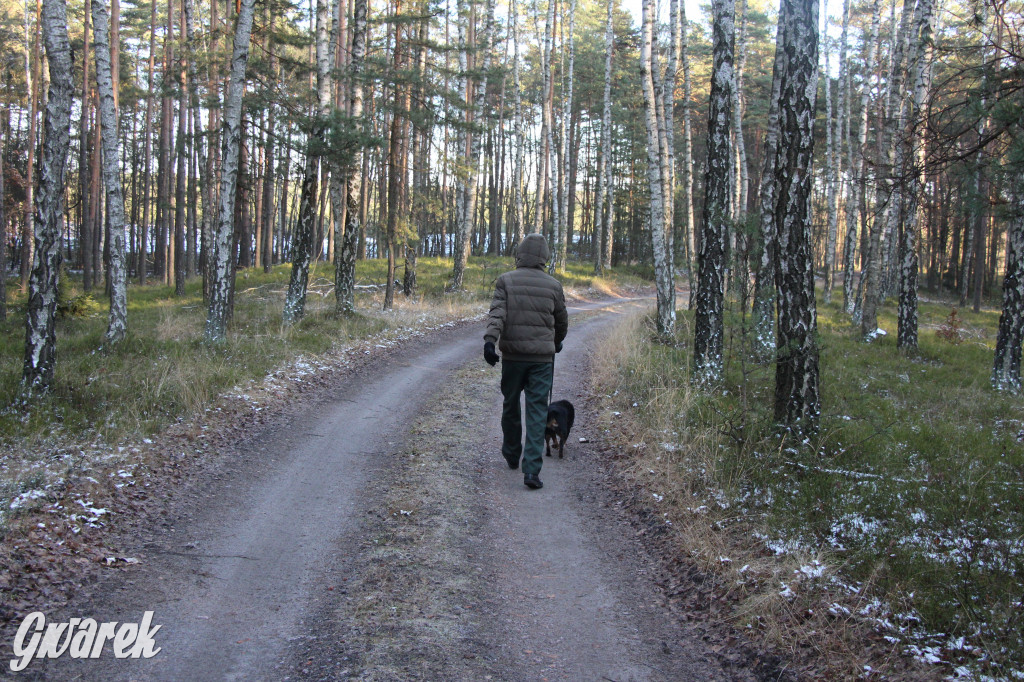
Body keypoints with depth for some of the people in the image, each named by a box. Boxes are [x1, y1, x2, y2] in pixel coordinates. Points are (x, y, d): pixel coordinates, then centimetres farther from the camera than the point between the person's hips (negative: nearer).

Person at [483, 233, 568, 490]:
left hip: (512, 355, 0)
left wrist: (489, 340, -24)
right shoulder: (553, 285, 3)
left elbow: (497, 313, -15)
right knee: (537, 412, 0)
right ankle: (531, 470, -8)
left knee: (510, 406, 19)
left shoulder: (506, 281, -1)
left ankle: (512, 455, 36)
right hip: (542, 357, 0)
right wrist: (557, 342, 34)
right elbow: (562, 321, 15)